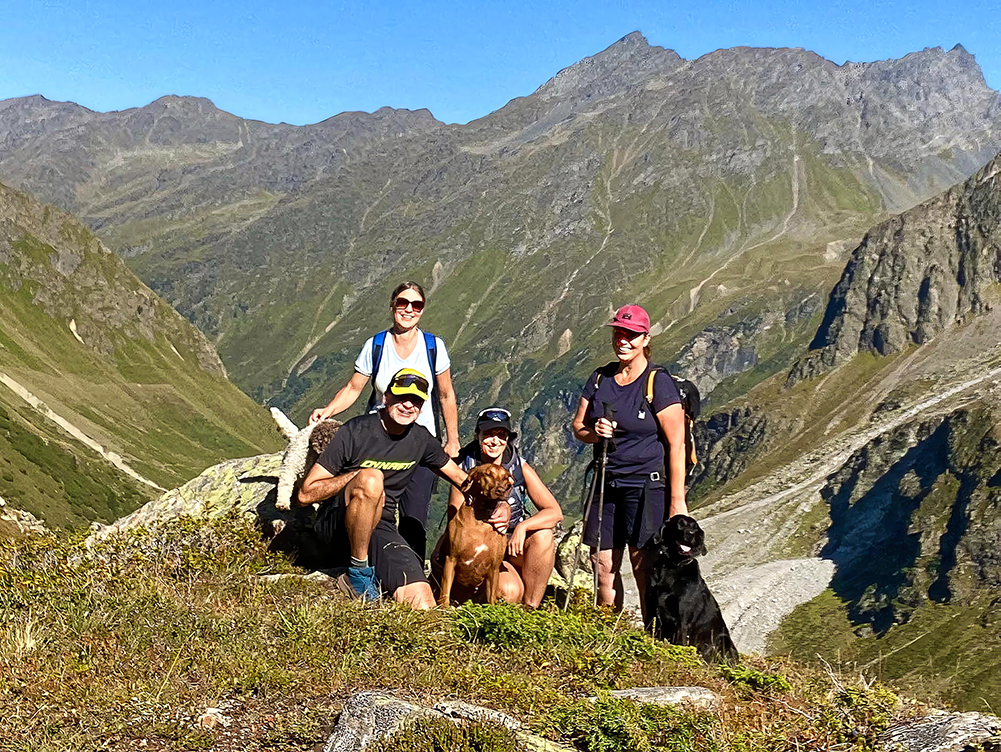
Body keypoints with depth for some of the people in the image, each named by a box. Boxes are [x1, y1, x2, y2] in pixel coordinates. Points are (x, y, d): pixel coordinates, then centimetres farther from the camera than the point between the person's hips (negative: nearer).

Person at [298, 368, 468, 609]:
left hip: (381, 528, 4)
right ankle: (359, 571, -20)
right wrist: (358, 475, -24)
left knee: (423, 605, -18)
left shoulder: (421, 439, 3)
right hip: (336, 522, -4)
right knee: (371, 478, -37)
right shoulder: (355, 431, -13)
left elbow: (461, 478, 19)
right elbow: (306, 494, -14)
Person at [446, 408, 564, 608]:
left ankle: (530, 606, -15)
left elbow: (555, 512, -13)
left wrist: (523, 527, -30)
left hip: (514, 544, 3)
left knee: (543, 535, -29)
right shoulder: (466, 468, -9)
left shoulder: (520, 468, -6)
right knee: (509, 592, -30)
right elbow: (455, 519, -10)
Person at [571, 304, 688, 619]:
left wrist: (677, 500, -14)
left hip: (646, 485, -5)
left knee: (644, 565, -4)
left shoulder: (659, 383, -8)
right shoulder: (600, 378, 10)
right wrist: (594, 433, -11)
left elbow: (676, 444, -10)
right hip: (606, 484, 6)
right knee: (603, 563, 6)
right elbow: (578, 426, 14)